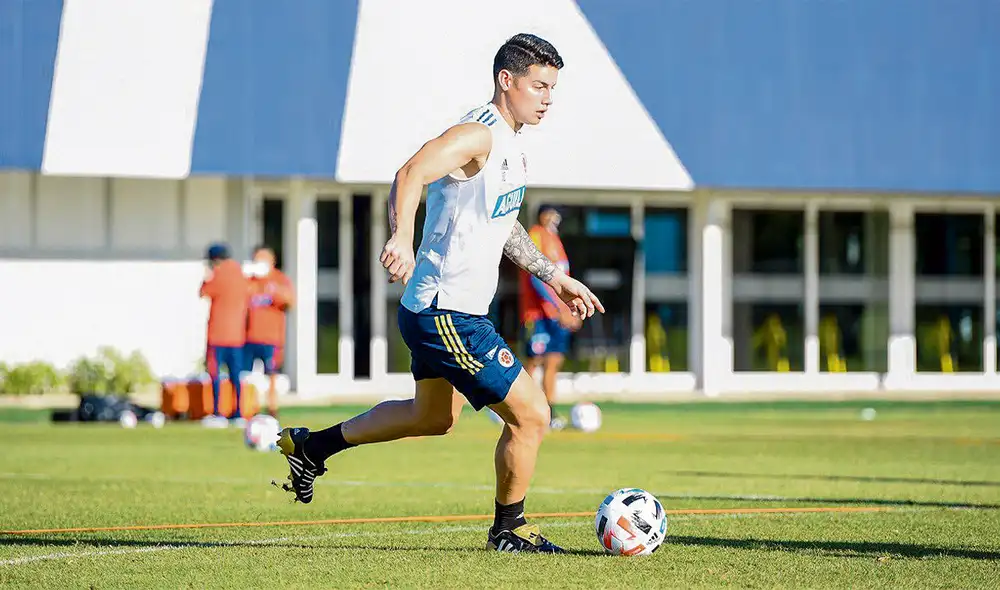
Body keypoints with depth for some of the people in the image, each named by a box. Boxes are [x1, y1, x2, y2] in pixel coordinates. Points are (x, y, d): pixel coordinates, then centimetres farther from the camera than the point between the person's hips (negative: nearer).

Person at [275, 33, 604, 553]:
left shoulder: (510, 146, 13)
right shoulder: (476, 135, -19)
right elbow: (410, 175, -35)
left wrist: (552, 276, 26)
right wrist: (401, 237, -52)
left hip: (439, 312, 11)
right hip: (447, 317, -11)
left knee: (433, 416, 28)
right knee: (531, 416, -6)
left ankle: (313, 447, 36)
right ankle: (508, 529, 12)